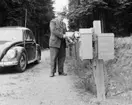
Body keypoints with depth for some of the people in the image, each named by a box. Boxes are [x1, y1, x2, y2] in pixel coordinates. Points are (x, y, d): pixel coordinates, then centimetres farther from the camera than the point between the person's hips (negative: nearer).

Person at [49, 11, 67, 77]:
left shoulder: (63, 24, 22)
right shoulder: (53, 22, 0)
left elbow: (65, 32, 19)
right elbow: (53, 31, -14)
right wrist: (62, 35, -19)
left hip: (62, 43, 6)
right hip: (54, 42, -6)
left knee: (62, 57, 3)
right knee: (53, 58, -6)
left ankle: (61, 71, 9)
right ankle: (52, 72, -1)